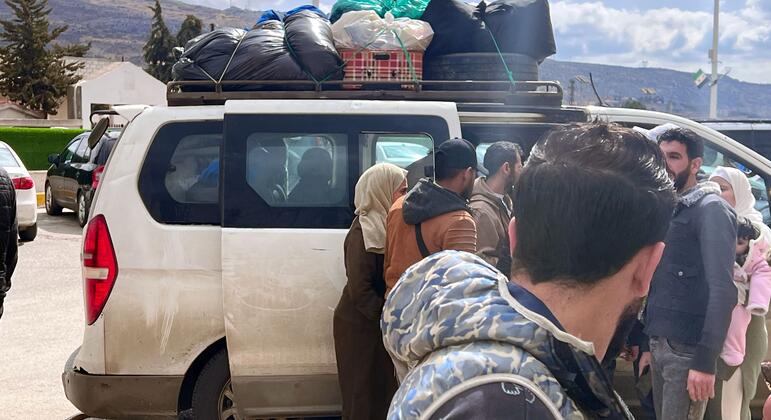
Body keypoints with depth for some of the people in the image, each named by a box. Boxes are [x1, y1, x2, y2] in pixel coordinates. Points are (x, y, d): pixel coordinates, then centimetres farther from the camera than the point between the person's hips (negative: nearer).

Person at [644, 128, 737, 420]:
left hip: (688, 348, -7)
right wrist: (649, 344, 14)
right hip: (660, 343, 7)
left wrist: (706, 360, -23)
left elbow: (722, 289, -17)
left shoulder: (710, 209, -9)